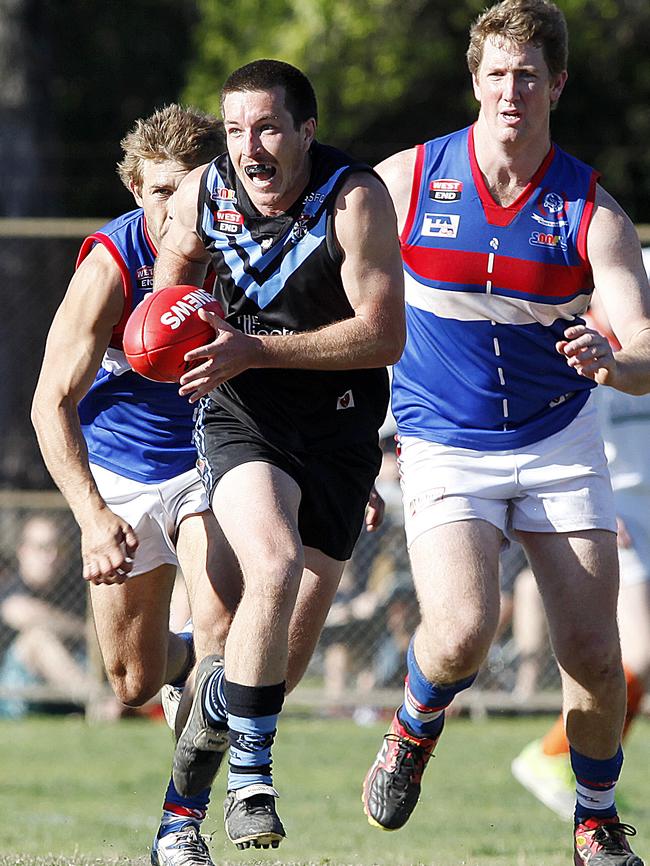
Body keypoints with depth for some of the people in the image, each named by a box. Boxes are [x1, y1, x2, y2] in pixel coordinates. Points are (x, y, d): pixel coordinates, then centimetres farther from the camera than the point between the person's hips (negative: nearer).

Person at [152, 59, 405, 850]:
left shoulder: (356, 199, -18)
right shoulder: (201, 194, -7)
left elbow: (383, 336, -21)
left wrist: (255, 350, -25)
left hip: (338, 423, 0)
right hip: (241, 418, 0)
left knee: (292, 642, 8)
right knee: (275, 565, -28)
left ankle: (218, 694, 44)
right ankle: (250, 777, -16)